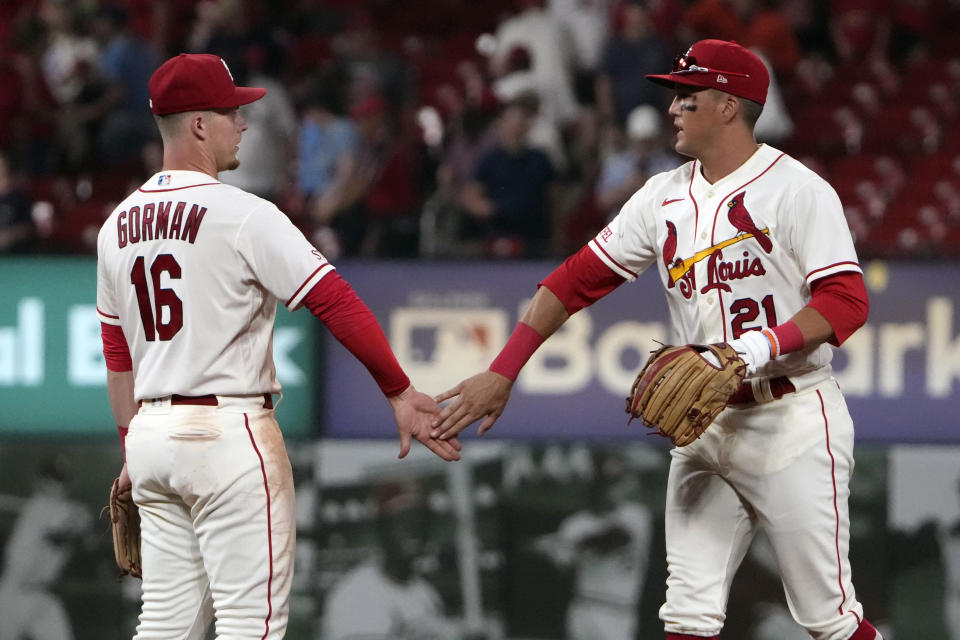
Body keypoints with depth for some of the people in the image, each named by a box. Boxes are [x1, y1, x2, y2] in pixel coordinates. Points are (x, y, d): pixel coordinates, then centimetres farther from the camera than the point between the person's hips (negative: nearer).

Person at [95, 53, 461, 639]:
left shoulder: (119, 225, 10)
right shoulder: (242, 216, -12)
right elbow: (336, 303, -15)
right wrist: (399, 392, -11)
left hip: (152, 435, 8)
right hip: (229, 433, -8)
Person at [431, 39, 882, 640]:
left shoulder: (797, 189, -10)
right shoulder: (665, 197, 10)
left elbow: (846, 301, -17)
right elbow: (579, 278, 9)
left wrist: (758, 350, -30)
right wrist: (503, 372, 3)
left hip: (791, 425, -6)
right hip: (703, 429, 6)